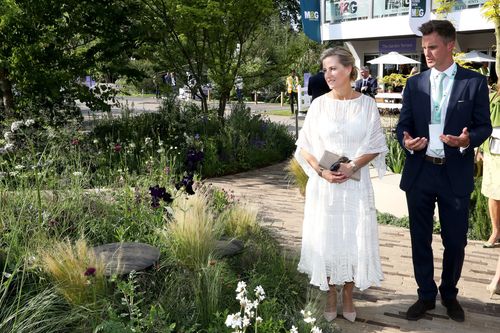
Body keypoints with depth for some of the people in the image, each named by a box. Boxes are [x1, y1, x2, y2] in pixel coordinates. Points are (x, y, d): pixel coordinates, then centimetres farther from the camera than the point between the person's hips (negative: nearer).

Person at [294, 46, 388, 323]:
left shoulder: (366, 104, -1)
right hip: (323, 184, 0)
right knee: (324, 238, 6)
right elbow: (304, 146, 2)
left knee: (354, 238, 5)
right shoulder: (319, 104, 0)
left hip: (355, 183, 0)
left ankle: (348, 295, 24)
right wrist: (321, 171, -13)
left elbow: (376, 146, 1)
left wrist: (352, 166, -14)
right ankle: (330, 295, 23)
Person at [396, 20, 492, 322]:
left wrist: (468, 140, -22)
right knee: (420, 240, 10)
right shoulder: (414, 83, 5)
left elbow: (484, 125, -1)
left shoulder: (475, 82, -1)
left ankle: (449, 294, 31)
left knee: (456, 241, 9)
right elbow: (403, 124, 7)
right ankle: (426, 295, 28)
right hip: (419, 172, 2)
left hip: (456, 175, -2)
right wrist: (406, 141, -15)